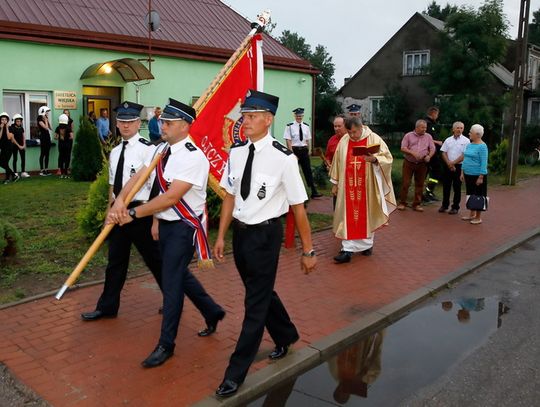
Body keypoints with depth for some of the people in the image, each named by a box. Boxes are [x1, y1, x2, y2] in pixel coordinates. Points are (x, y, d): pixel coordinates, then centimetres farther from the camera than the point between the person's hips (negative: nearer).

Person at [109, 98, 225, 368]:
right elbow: (139, 177, 5)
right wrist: (120, 200, -9)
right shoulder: (163, 151, 7)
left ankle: (166, 344, 16)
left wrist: (133, 214, -23)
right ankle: (212, 312, 42)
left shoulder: (193, 157, -21)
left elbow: (171, 197, -26)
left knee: (171, 281, -1)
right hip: (165, 224, 9)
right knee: (180, 275, 20)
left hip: (183, 227, -8)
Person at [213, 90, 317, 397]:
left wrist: (308, 251, -7)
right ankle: (286, 336, 50)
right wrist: (222, 237, 10)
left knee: (256, 302, 5)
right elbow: (230, 196, 8)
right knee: (261, 292, 23)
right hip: (240, 231, 7)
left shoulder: (283, 158, -19)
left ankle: (236, 374, 20)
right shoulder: (237, 153, -2)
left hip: (265, 235, -6)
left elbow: (298, 208, -13)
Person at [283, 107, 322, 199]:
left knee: (308, 170, 4)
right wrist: (292, 153, -14)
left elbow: (307, 140, 12)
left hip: (304, 150, 4)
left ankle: (314, 192, 5)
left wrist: (308, 151, 10)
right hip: (294, 150, -4)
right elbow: (288, 141, -10)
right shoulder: (290, 126, -8)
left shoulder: (306, 126, 6)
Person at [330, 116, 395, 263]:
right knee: (348, 217, 0)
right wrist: (335, 183, 10)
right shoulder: (344, 141, 2)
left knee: (366, 216, 10)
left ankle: (367, 244, 28)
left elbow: (388, 158, -9)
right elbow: (337, 162, 9)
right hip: (349, 187, 2)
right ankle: (347, 250, 2)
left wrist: (375, 159, -30)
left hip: (367, 187, -2)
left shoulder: (374, 139, -7)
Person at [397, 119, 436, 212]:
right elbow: (403, 148, -4)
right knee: (405, 183, -3)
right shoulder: (408, 135, 3)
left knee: (419, 184, 6)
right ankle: (402, 203, 7)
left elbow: (432, 149, 7)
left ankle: (417, 204, 15)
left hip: (422, 164, 2)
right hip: (409, 163, -2)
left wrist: (429, 156, -13)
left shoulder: (428, 137, 10)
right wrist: (413, 153, -18)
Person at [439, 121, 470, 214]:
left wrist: (453, 163, -13)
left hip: (459, 166, -3)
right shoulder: (448, 140, 8)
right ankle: (444, 205, 19)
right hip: (447, 166, 3)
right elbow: (443, 153, 4)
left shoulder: (466, 141, -2)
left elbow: (464, 155, -9)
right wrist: (449, 164, -9)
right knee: (446, 186, 8)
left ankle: (455, 207, 10)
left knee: (457, 187, 2)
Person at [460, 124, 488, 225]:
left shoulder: (482, 146, -14)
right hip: (468, 175, 8)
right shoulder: (469, 145, 9)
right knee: (470, 195, 15)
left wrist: (481, 177, -19)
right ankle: (472, 214, 28)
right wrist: (462, 172, 12)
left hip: (477, 175, -8)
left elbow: (484, 163, -16)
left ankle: (478, 217, 11)